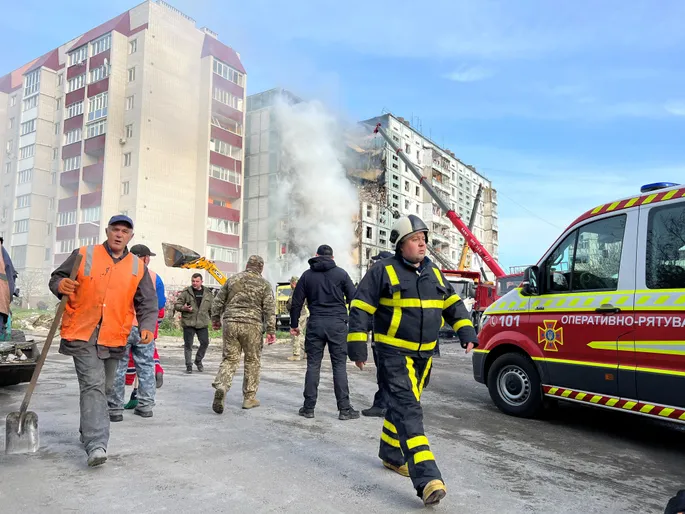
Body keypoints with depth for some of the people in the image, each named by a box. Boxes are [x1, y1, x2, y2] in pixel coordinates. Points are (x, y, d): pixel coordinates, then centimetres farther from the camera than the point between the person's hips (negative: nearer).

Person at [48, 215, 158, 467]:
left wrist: (147, 326, -11)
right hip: (82, 335, -3)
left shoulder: (138, 267, 6)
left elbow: (147, 303, 5)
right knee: (93, 385, -13)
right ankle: (96, 444, -14)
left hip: (114, 339, 4)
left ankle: (88, 433, 35)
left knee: (104, 388, 15)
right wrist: (60, 286, -16)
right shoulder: (83, 255, 1)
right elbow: (56, 277, 9)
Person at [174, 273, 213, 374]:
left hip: (203, 323, 2)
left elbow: (212, 306, 17)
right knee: (188, 345, 2)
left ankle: (198, 360, 27)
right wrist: (183, 308, -20)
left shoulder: (208, 292, 7)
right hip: (188, 323, -2)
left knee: (205, 342, 4)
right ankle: (189, 365, 15)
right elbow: (176, 305, 0)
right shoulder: (186, 292, -2)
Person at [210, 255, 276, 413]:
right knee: (252, 361, 11)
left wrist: (215, 320, 25)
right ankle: (249, 398, 17)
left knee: (230, 359, 10)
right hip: (252, 325, -2)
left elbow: (218, 302, 13)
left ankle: (221, 386, -15)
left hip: (230, 323, 3)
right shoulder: (264, 284, 2)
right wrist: (271, 331, -2)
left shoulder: (232, 280, 10)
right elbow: (269, 309, -4)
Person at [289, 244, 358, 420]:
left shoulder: (307, 275, 8)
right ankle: (344, 409, 3)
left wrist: (294, 324, 15)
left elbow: (297, 302, 7)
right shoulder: (341, 273, 3)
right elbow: (353, 299, 0)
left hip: (315, 323, 1)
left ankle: (309, 407, 12)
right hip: (337, 323, -1)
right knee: (339, 365, 2)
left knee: (313, 365, 8)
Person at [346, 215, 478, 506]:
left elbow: (453, 305, 16)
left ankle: (391, 454, 38)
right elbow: (360, 308, -9)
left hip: (424, 355, 7)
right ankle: (427, 479, -19)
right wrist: (357, 346, -13)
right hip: (394, 353, -7)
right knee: (408, 409, -15)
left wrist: (466, 332, 2)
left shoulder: (434, 273, 10)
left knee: (404, 405, 18)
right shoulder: (383, 271, -9)